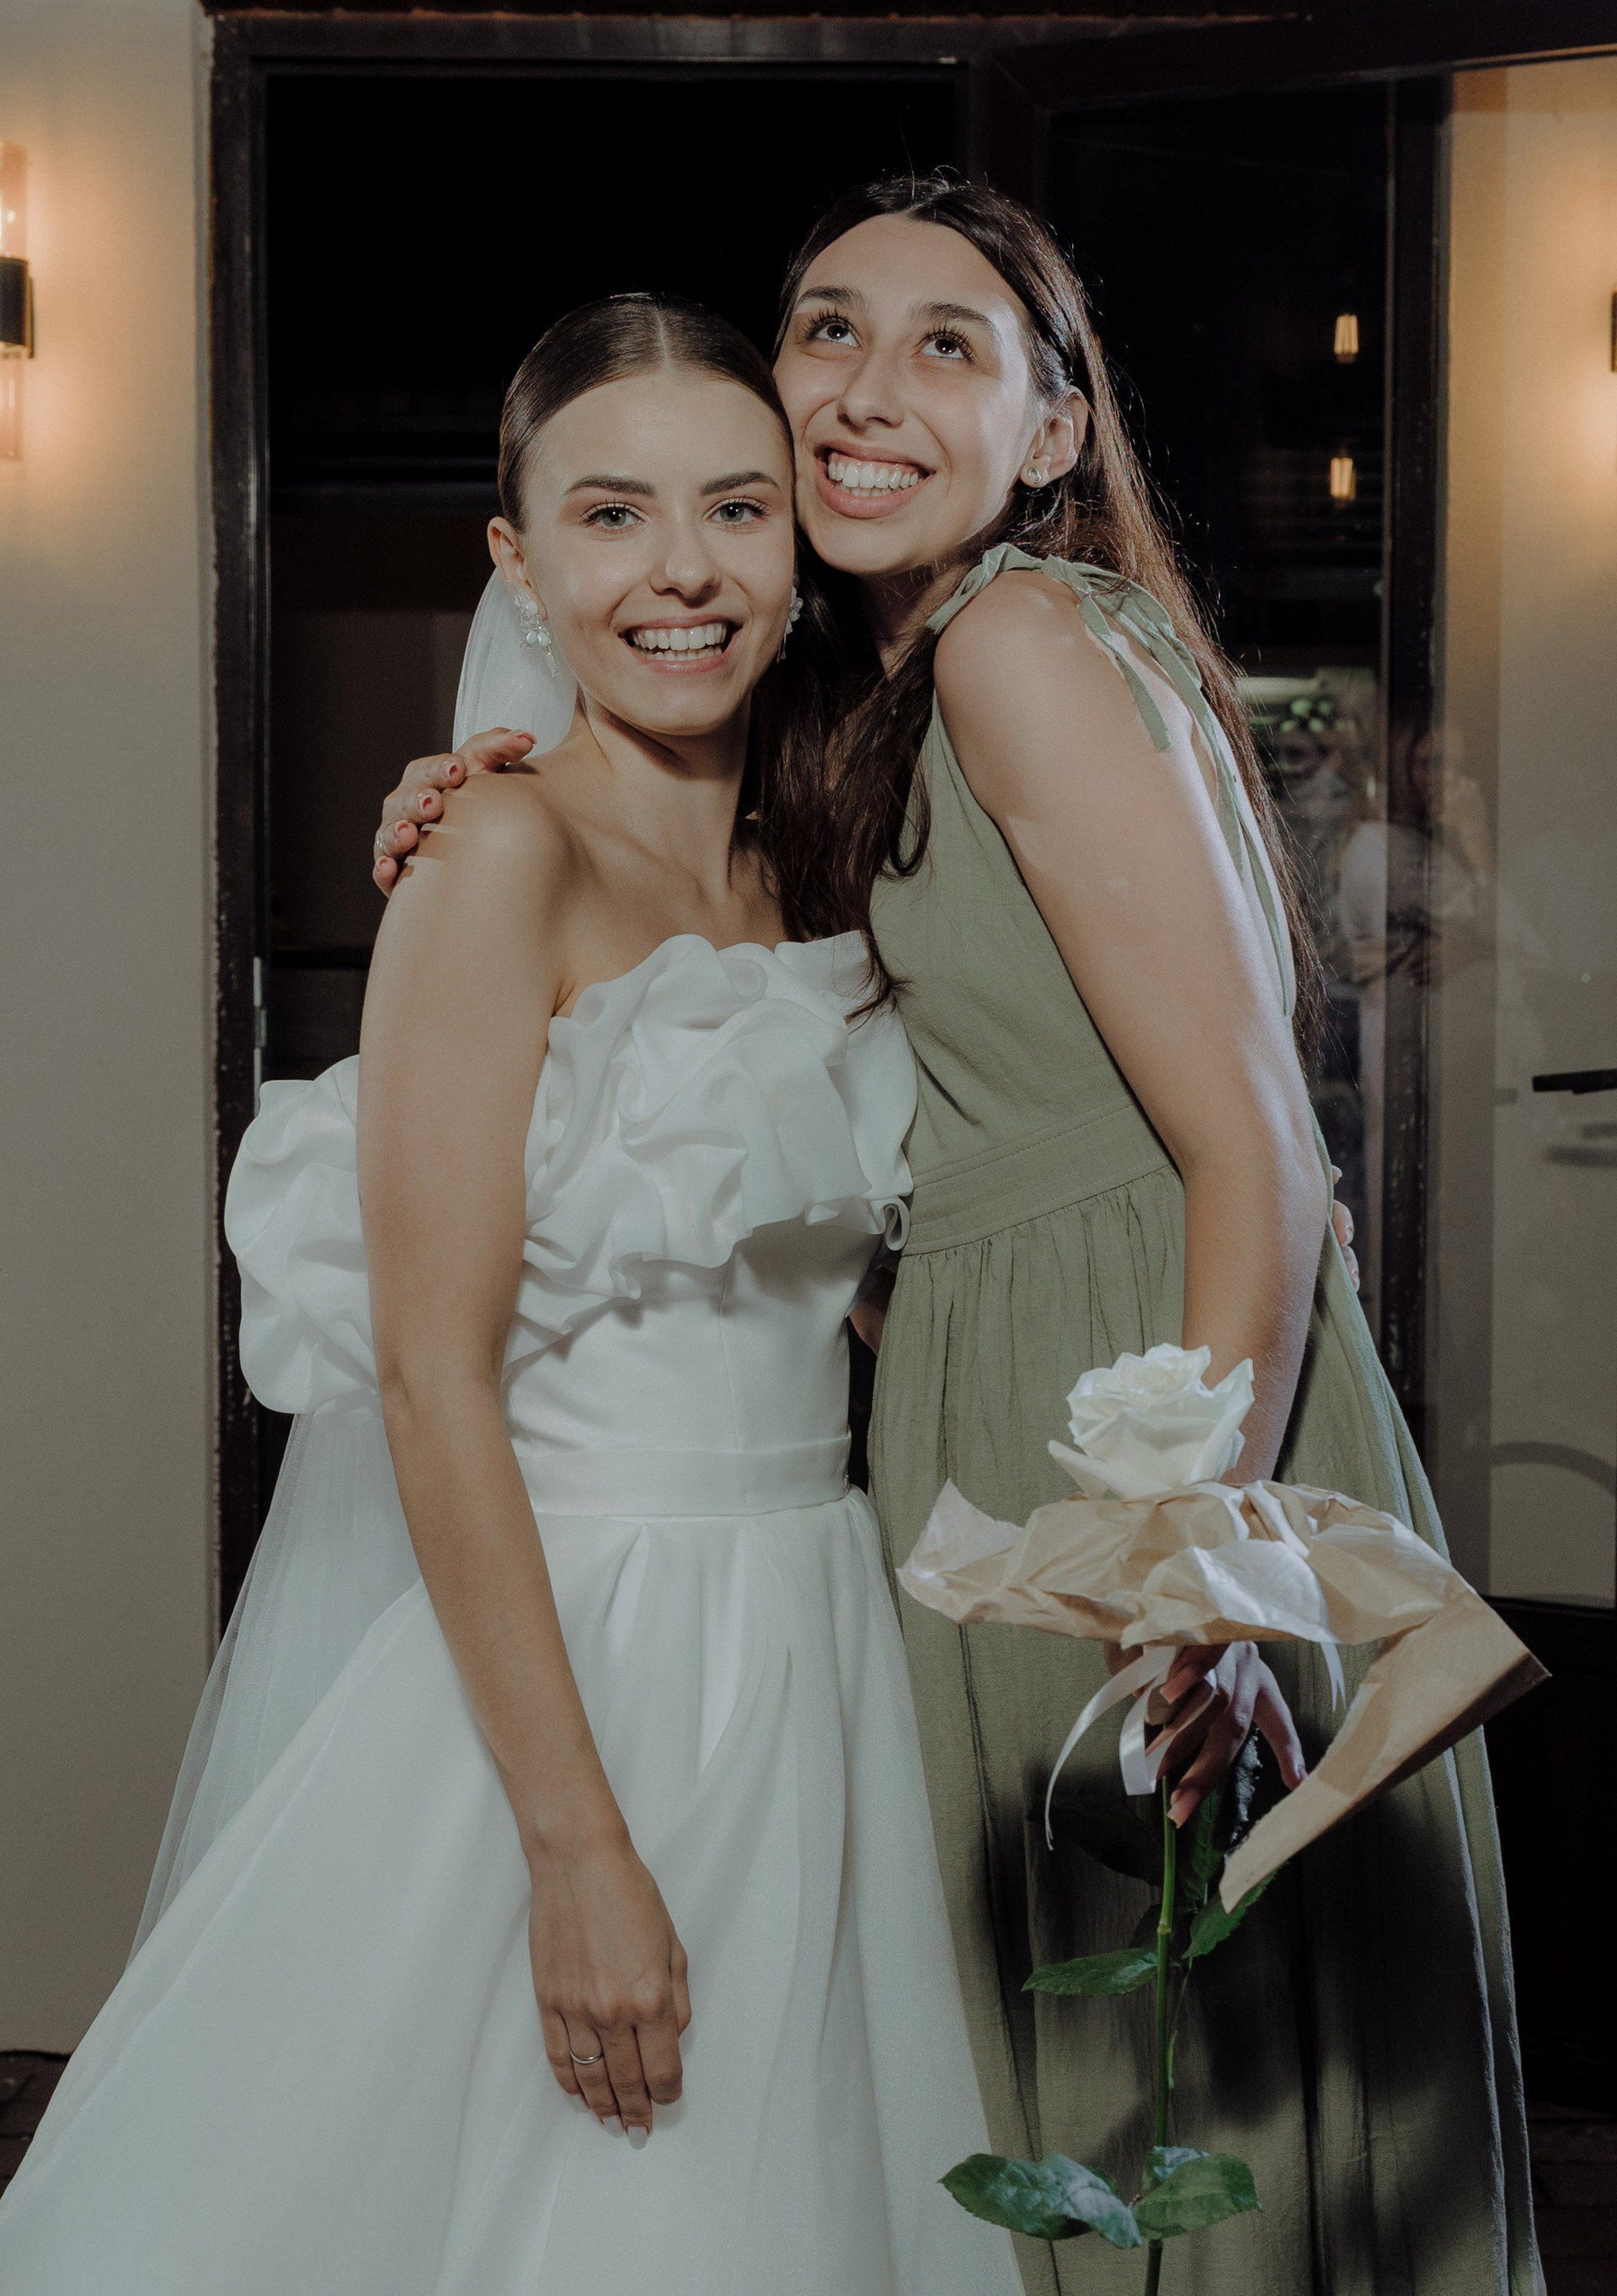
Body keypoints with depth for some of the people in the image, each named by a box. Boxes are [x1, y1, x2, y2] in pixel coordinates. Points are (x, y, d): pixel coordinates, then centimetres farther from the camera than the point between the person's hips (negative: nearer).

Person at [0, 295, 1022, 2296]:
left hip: (802, 1659, 7)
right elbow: (430, 1378, -18)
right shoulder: (505, 859, -13)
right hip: (560, 1658, -7)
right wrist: (579, 1848, -21)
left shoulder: (797, 873, 9)